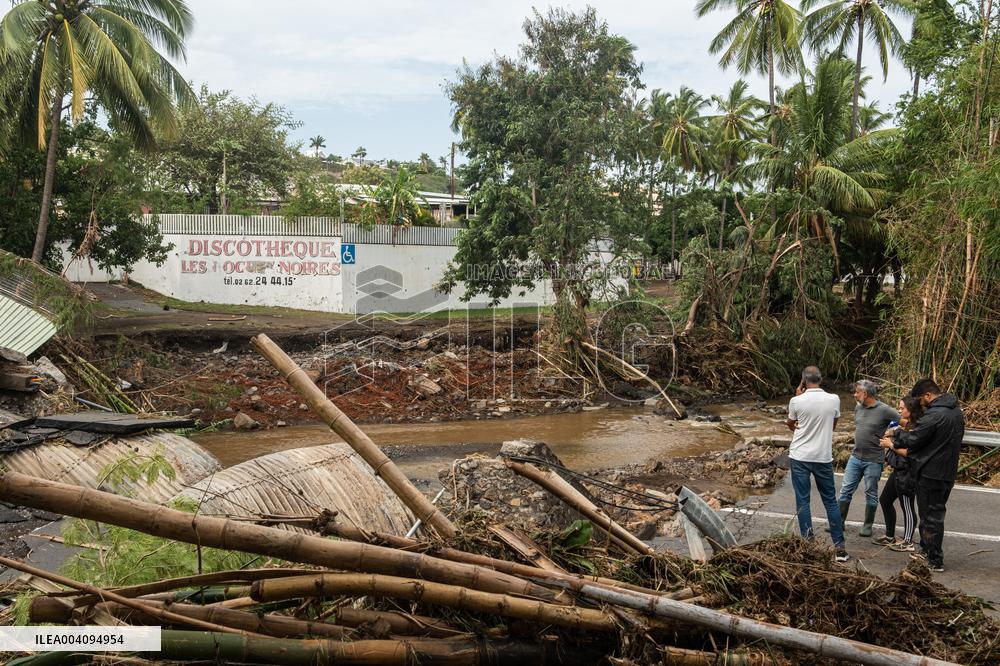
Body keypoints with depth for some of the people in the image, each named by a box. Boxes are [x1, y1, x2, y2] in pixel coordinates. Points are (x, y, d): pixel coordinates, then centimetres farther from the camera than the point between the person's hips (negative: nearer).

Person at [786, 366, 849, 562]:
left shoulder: (797, 401, -11)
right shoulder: (833, 400, -4)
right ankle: (840, 547, 11)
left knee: (802, 501, 6)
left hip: (800, 457, -2)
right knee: (830, 501, 10)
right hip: (823, 457, 2)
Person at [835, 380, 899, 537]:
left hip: (873, 460, -6)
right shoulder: (858, 408, 6)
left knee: (871, 494, 8)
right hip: (855, 456, 6)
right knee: (845, 490, 6)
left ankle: (868, 526, 22)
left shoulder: (885, 410, -14)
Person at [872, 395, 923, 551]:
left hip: (906, 473, -11)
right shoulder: (908, 425, 10)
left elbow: (908, 452, -24)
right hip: (899, 471, 11)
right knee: (885, 500, 19)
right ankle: (890, 537, 30)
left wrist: (891, 444, -14)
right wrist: (893, 433, 8)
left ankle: (908, 543, 11)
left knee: (907, 507, 0)